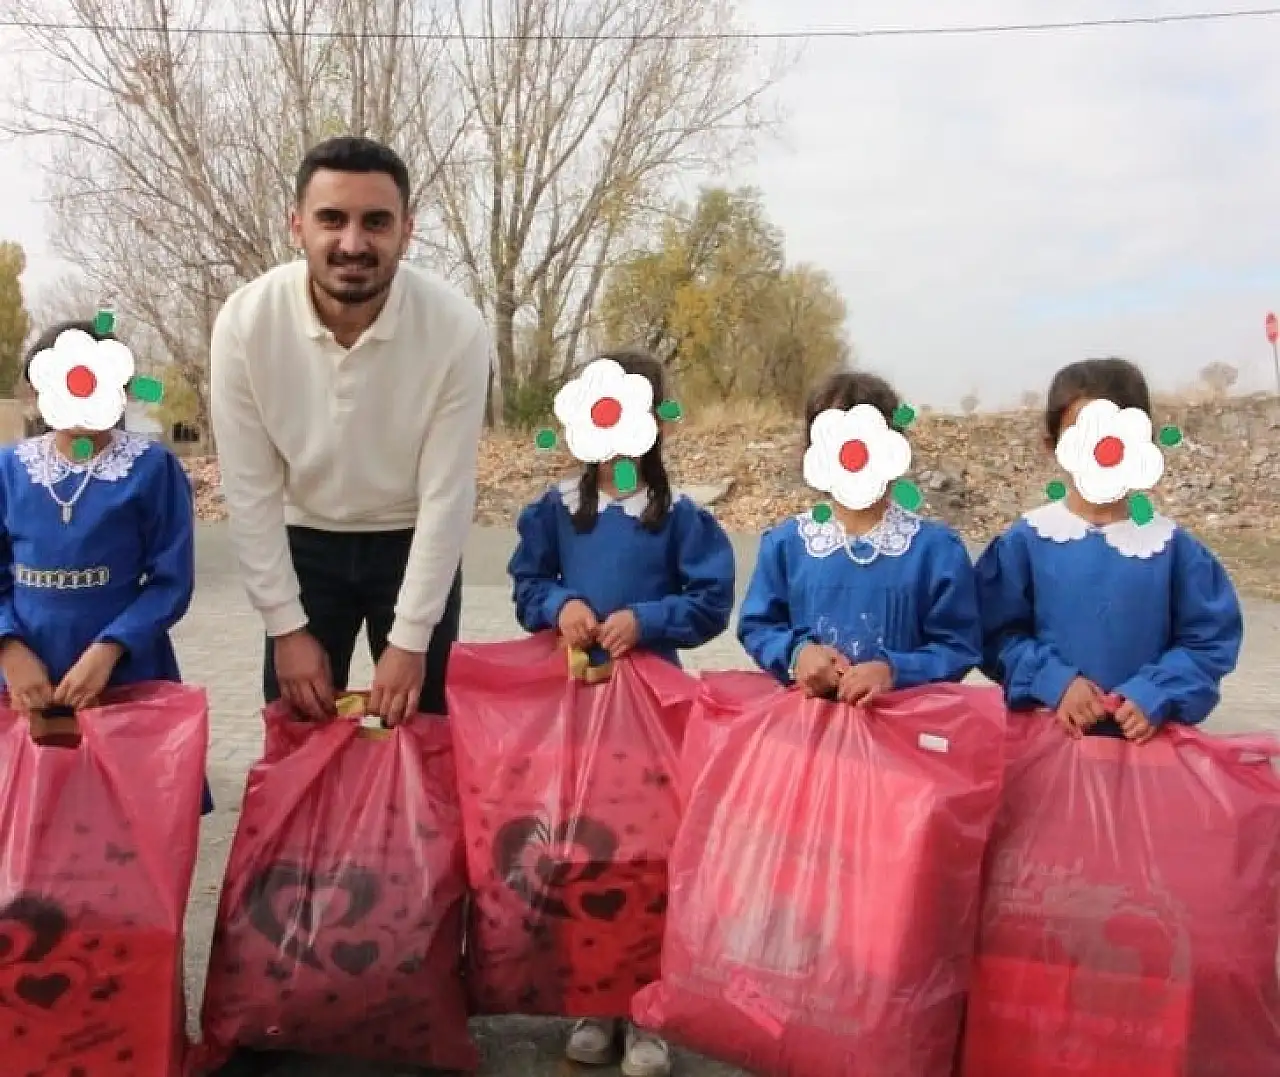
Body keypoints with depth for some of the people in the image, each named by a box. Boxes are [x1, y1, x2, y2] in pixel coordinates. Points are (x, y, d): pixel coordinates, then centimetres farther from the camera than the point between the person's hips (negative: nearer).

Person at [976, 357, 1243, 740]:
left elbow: (1209, 640, 0)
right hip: (1048, 734, 0)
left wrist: (1155, 696, -13)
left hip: (1146, 737, 1)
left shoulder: (1171, 544, -1)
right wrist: (1053, 682, -17)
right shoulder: (1027, 539, -4)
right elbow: (998, 632, -4)